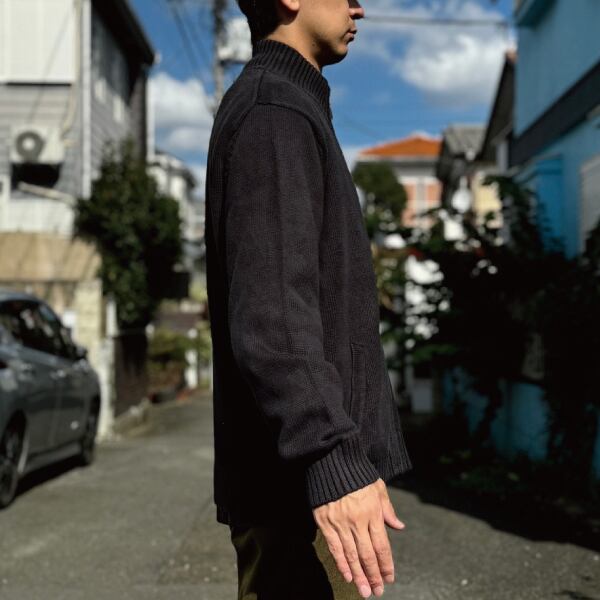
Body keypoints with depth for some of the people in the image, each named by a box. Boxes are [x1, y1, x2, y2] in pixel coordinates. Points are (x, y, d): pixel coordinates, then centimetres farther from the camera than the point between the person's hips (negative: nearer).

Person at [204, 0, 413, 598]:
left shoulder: (288, 107, 20)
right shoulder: (273, 111, -12)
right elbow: (270, 310, -23)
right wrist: (332, 458, -31)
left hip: (307, 461, 10)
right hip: (301, 473, -10)